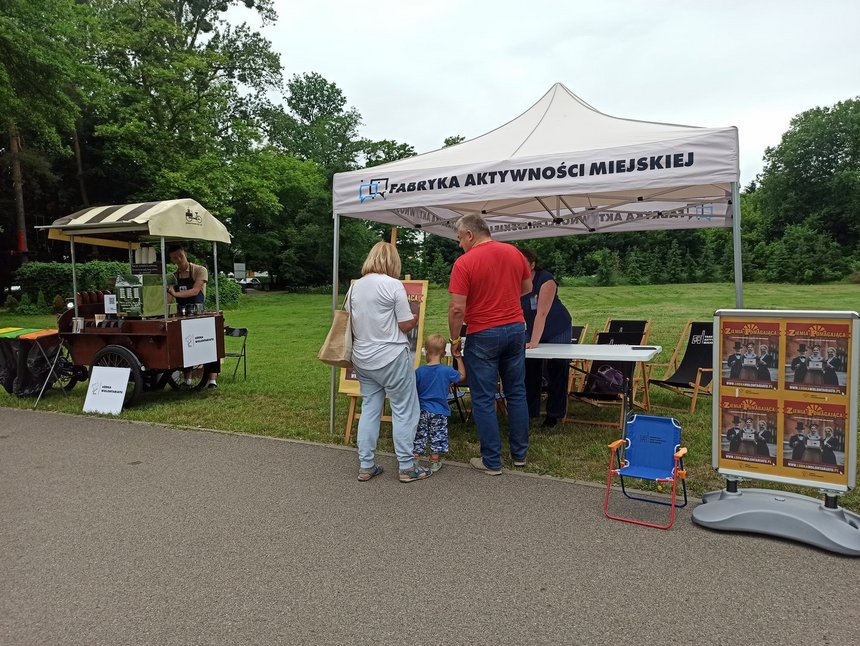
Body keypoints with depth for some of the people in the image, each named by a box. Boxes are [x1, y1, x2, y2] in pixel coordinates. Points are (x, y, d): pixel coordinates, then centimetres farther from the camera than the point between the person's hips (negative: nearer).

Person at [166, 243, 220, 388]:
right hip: (181, 315, 5)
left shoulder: (200, 270, -4)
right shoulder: (173, 276, 11)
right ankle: (187, 379, 15)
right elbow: (169, 297, 1)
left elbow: (195, 291, -18)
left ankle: (212, 379, -7)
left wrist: (176, 294, -32)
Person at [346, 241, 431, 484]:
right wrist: (415, 319, 10)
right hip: (391, 358, -6)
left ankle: (366, 466, 18)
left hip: (362, 359, 6)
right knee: (404, 410, 5)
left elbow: (347, 320, 14)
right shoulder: (393, 285, -12)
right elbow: (406, 325, -10)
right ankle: (406, 467, 9)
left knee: (369, 409, 14)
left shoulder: (355, 286, 6)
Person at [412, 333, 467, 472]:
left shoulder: (419, 371, -8)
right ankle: (435, 462, 17)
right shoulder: (447, 371, -13)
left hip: (422, 410, 2)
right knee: (437, 435, 11)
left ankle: (416, 459, 20)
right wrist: (459, 358, 11)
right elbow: (462, 376, 5)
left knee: (419, 435, 13)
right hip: (439, 412, -1)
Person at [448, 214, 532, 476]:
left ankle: (491, 461, 11)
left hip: (483, 336, -5)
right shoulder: (514, 252, 3)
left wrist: (455, 339, -4)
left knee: (484, 400, 4)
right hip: (515, 329, 6)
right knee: (516, 393, 15)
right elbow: (527, 287, 17)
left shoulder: (464, 263, -14)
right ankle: (520, 454, 25)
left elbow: (457, 308, -17)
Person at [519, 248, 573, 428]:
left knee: (556, 372, 2)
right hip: (531, 330, 4)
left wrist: (534, 342, -38)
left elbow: (542, 313, -33)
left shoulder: (546, 280, -27)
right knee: (529, 370, 0)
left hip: (557, 331, -4)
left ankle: (554, 415, 14)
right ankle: (529, 412, 11)